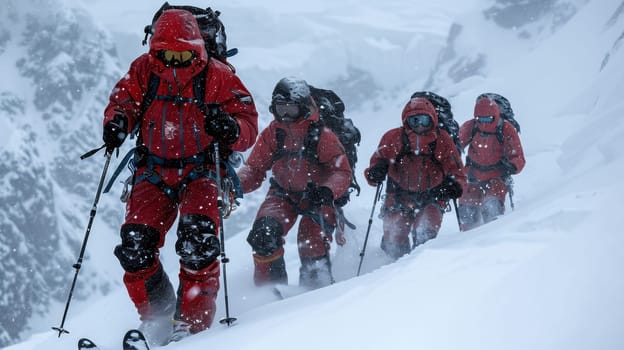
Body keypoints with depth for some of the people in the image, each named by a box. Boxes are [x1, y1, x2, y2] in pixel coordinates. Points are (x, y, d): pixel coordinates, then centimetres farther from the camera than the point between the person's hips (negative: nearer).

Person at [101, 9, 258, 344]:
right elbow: (122, 101, 9)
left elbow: (248, 123, -8)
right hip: (154, 170, 3)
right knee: (136, 244, -13)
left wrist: (231, 128, -31)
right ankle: (157, 318, 4)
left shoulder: (217, 76, -7)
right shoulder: (142, 71, 1)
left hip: (201, 169, -3)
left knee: (198, 238, -26)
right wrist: (118, 120, -15)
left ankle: (192, 322, -18)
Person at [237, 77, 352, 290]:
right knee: (263, 233, -22)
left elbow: (342, 171, -18)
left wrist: (327, 191, -39)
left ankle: (317, 289, 8)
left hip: (316, 197, -2)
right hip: (283, 194, 3)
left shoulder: (321, 135, -16)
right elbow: (255, 169, -2)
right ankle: (269, 286, -7)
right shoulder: (272, 134, -5)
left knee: (313, 248, -17)